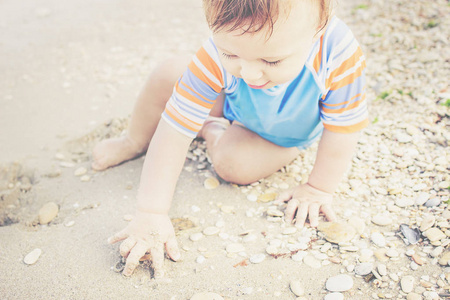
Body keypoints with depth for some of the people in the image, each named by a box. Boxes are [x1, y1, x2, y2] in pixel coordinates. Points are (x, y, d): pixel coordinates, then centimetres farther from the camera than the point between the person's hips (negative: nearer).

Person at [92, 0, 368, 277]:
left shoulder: (340, 57, -44)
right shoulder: (216, 60, -40)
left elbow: (343, 130, -29)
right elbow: (173, 134, -37)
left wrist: (319, 189, -20)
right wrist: (152, 214, -39)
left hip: (285, 136, 0)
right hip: (232, 106, 1)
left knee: (232, 165, -27)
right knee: (168, 75, -16)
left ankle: (212, 132, 12)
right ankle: (136, 142, 15)